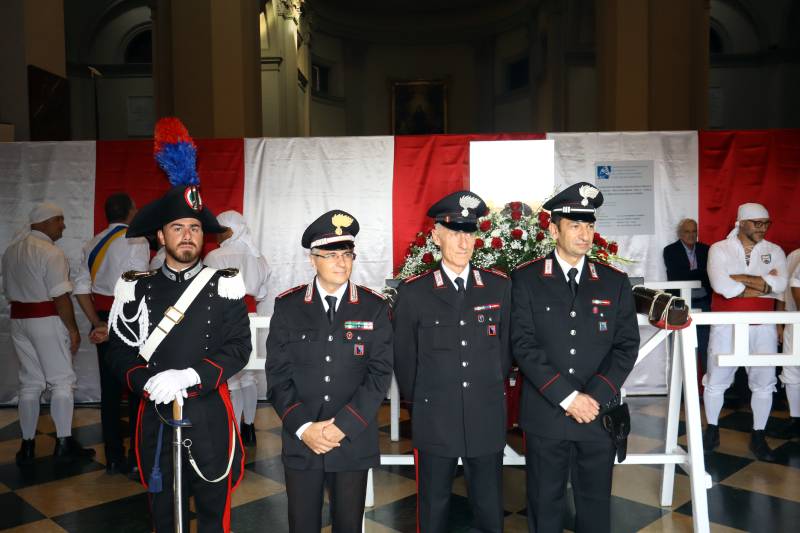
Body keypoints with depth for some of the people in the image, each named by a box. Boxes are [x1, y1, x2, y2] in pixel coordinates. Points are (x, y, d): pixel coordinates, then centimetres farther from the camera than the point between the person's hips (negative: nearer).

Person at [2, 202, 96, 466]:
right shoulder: (50, 252, -15)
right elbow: (61, 296, -19)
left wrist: (22, 316, 20)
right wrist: (73, 329, -13)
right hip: (47, 320, -8)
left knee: (30, 382, 13)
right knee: (61, 381, 2)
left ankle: (27, 446, 17)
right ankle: (64, 444, 5)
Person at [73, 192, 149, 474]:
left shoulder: (93, 244, 11)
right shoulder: (136, 241, -10)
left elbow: (81, 288, 7)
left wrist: (97, 323, 7)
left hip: (104, 324, 6)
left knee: (110, 390, 10)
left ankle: (113, 457, 18)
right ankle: (138, 456, 8)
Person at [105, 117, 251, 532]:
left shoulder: (224, 284, -2)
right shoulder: (136, 289, 3)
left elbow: (239, 347, -7)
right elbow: (120, 354, 2)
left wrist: (187, 376, -20)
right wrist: (149, 382, -18)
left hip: (210, 417, -1)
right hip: (156, 416, 2)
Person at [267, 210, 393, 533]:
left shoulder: (374, 308, 0)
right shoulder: (288, 306, 1)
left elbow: (379, 374, -5)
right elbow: (278, 374, -1)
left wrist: (343, 426, -13)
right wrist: (303, 427, -12)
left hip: (354, 442, 0)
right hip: (300, 441, 0)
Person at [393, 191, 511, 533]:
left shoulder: (499, 287, 1)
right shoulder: (413, 293, -4)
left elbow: (506, 347, 10)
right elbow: (404, 359, 3)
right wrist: (419, 403, 9)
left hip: (487, 420, 1)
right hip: (434, 423, -1)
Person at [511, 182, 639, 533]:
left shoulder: (615, 282, 6)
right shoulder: (526, 279, -2)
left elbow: (627, 346, 2)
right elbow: (523, 344, -9)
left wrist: (596, 396, -11)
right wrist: (568, 397, -15)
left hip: (600, 415, 2)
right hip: (545, 415, -2)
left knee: (596, 504, 14)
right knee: (544, 504, 11)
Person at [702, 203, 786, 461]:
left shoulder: (774, 251, 5)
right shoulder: (719, 249, -3)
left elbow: (780, 284, -13)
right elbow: (721, 285, -20)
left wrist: (740, 278, -18)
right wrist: (763, 284, -14)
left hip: (762, 327, 2)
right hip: (726, 326, -2)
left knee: (764, 382, 6)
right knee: (716, 380, 7)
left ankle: (758, 436, 21)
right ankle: (712, 430, 24)